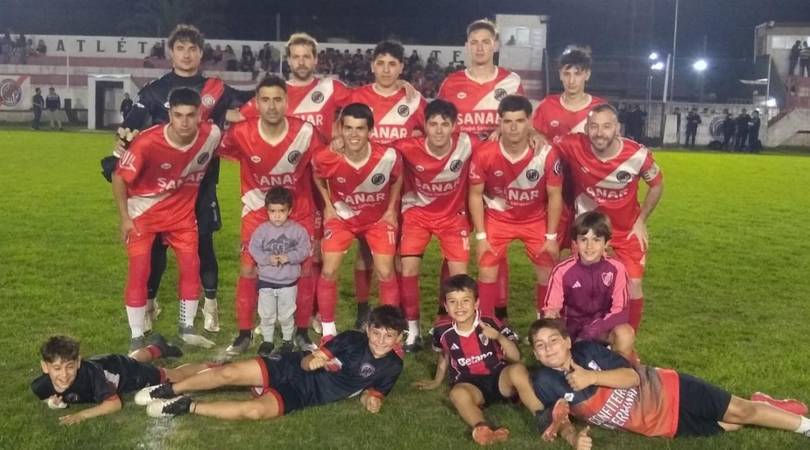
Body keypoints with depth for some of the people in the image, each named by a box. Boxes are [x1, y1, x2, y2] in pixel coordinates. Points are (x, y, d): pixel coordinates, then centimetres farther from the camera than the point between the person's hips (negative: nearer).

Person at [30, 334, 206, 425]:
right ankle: (156, 347, 67)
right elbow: (43, 395, -6)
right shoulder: (41, 385, -32)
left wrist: (81, 415, -47)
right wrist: (51, 402, -26)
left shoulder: (89, 372, -45)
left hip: (124, 371, -6)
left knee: (175, 376, 14)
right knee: (133, 360, 38)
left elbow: (115, 403, -39)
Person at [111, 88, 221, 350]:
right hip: (144, 211, -3)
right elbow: (119, 178, -17)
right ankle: (137, 338, 5)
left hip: (182, 211, 4)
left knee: (191, 266, 4)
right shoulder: (147, 143, -31)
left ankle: (187, 328, 23)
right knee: (139, 271, -8)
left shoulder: (212, 135, -20)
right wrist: (125, 219, -14)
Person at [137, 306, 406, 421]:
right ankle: (171, 390, 4)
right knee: (229, 373, -19)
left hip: (299, 396, 0)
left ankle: (186, 407, -11)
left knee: (255, 411, -28)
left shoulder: (392, 367, -4)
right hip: (290, 368, 0)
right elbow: (308, 360, -6)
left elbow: (373, 394, 8)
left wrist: (371, 400, -15)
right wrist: (310, 361, -29)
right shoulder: (352, 339, -8)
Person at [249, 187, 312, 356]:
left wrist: (289, 257, -22)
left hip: (289, 281, -1)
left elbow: (304, 250, -9)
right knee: (266, 314, 11)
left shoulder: (297, 230, -9)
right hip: (266, 280, 1)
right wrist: (267, 259, -22)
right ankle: (267, 340, 27)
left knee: (286, 314, 11)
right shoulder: (262, 229, -8)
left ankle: (287, 339, 30)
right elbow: (254, 249, -7)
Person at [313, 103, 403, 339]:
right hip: (342, 216, 1)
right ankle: (328, 331, 10)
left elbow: (397, 179, -4)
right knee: (328, 271, -7)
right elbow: (318, 177, 0)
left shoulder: (389, 156, -30)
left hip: (379, 218, 0)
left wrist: (392, 209, -4)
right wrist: (328, 205, -4)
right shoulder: (326, 158, -28)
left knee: (385, 273, -6)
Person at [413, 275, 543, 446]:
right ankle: (482, 427, -62)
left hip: (498, 377, 0)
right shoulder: (443, 331, -2)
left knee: (518, 369, -33)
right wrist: (437, 381, 35)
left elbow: (515, 357, -5)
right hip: (471, 385, 1)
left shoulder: (489, 323, -8)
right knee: (457, 393, -35)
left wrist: (499, 337, -22)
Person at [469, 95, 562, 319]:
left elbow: (554, 196, -11)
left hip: (536, 219, 1)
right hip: (497, 217, 0)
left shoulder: (547, 153, -24)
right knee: (487, 272, -2)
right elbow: (476, 195, -11)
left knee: (547, 272, 5)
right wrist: (481, 236, -11)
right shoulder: (484, 154, -25)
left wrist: (551, 236, -10)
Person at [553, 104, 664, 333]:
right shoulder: (574, 147, -26)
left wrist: (641, 221, -3)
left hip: (628, 229, 0)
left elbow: (657, 184, -3)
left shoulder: (638, 155, -23)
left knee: (633, 288, -1)